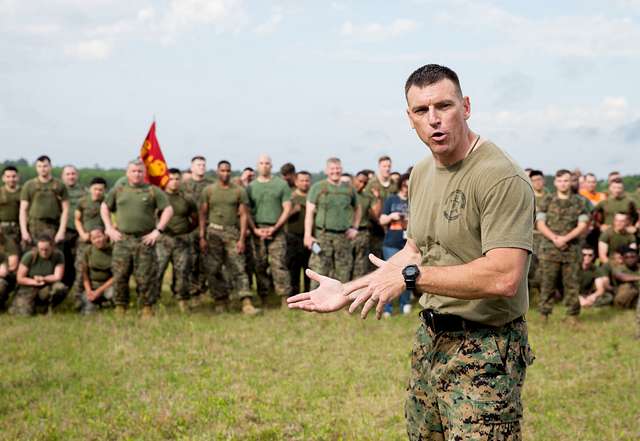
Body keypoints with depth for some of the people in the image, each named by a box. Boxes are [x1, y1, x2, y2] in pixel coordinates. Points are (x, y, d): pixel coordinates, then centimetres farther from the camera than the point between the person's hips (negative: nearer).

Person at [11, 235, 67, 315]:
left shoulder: (58, 255, -11)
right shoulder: (29, 256, -13)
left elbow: (58, 277, -14)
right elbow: (20, 278, -8)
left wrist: (43, 279, -28)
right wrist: (35, 282, -20)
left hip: (47, 288, 1)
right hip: (29, 287, -1)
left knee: (61, 288, -33)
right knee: (25, 313, -27)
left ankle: (47, 307, -1)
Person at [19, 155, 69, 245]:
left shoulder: (59, 186, 7)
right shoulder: (28, 185, 9)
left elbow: (65, 210, 5)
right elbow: (23, 210, 7)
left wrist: (62, 231, -4)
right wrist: (24, 231, -3)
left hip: (52, 228, -1)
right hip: (33, 229, 1)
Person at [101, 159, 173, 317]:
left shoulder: (153, 191, 3)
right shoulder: (118, 191, 11)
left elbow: (168, 210, 2)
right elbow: (104, 207, 21)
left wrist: (158, 230, -6)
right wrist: (109, 228, 10)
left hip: (145, 240, -2)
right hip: (122, 239, 2)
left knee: (146, 277, -1)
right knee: (120, 276, 2)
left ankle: (147, 308, 10)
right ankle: (120, 308, 14)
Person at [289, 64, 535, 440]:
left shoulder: (502, 178, -21)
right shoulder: (422, 173, 9)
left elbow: (504, 277, -28)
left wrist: (410, 277, -23)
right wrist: (348, 291, 12)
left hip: (484, 351, -8)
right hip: (431, 338, 8)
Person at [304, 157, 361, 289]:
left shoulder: (349, 189, 12)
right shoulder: (317, 188, 1)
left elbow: (357, 209, 25)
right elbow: (309, 212, -3)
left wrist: (355, 228, 11)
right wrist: (308, 235, -12)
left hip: (344, 237, 4)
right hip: (323, 235, -4)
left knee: (343, 274, 7)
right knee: (319, 273, -9)